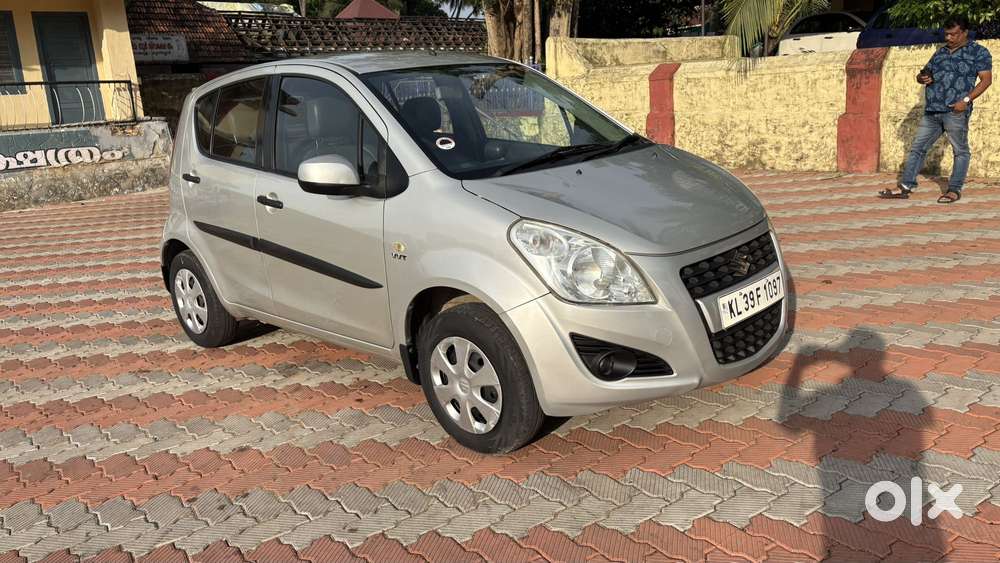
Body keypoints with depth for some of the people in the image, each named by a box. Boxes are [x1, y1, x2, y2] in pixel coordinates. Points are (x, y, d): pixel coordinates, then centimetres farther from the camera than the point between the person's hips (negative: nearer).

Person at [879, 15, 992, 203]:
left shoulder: (979, 52, 2)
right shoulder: (941, 52, 20)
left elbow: (986, 79, -4)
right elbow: (925, 73, 26)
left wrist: (966, 100, -16)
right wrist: (922, 78, 0)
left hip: (955, 111, -6)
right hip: (932, 110, 6)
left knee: (961, 151, 0)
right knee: (917, 148, 4)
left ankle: (954, 190, 5)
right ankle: (905, 187, 7)